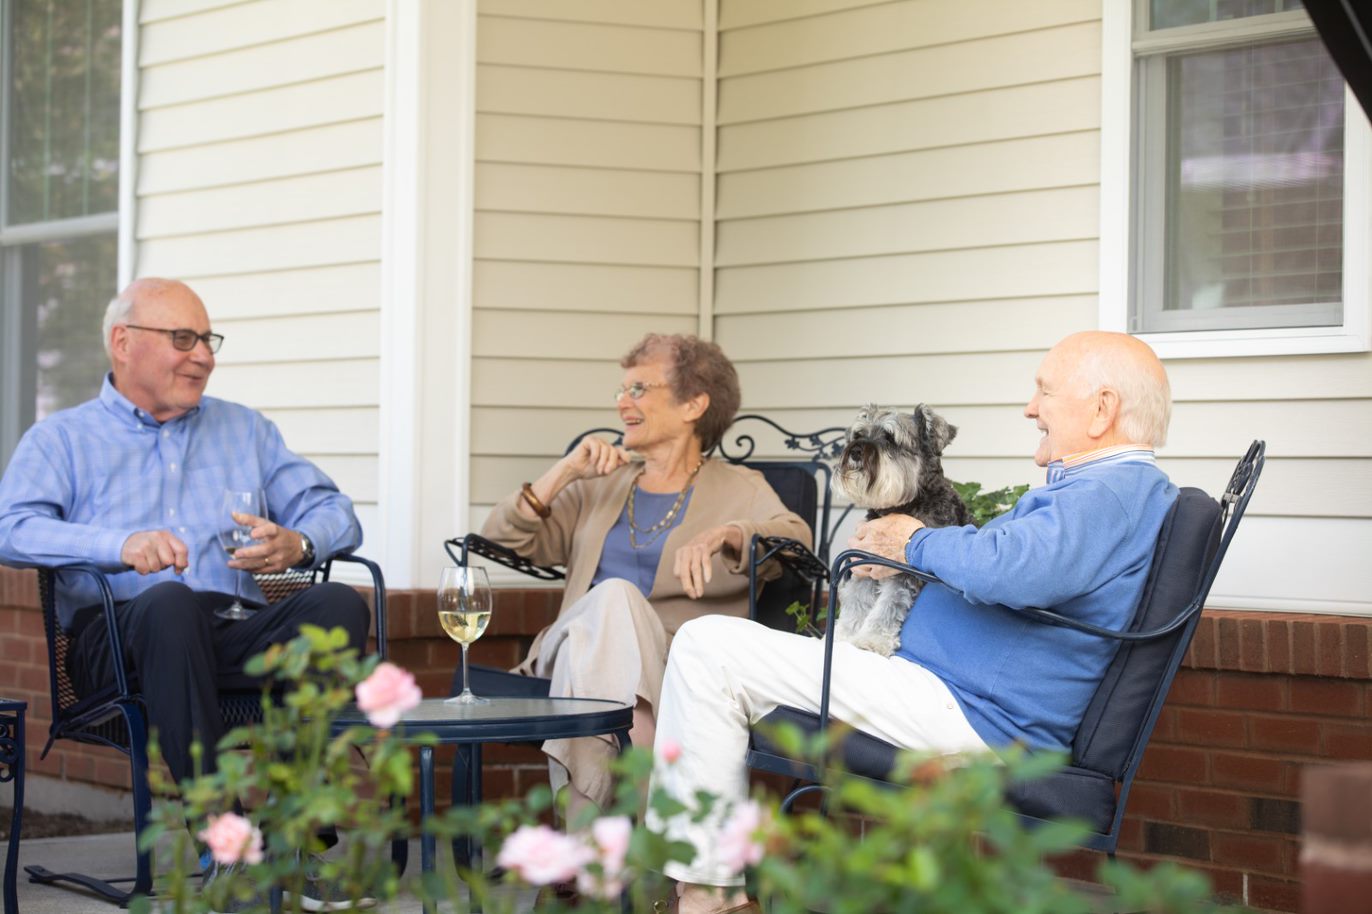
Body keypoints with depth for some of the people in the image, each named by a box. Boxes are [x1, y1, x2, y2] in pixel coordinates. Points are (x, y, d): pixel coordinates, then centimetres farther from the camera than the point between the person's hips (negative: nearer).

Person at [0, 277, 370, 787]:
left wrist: (297, 545, -5)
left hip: (237, 631, 3)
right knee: (169, 601, -39)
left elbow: (335, 514, 21)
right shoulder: (61, 439, 17)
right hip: (117, 634, -3)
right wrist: (122, 546, -21)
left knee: (340, 603, -28)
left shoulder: (245, 429, 29)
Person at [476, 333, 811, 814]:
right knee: (612, 597, -32)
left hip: (671, 661, -3)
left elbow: (796, 538, -7)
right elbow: (501, 540, 17)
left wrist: (721, 535, -27)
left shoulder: (738, 489, 16)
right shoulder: (600, 488, 28)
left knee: (615, 601, -34)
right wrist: (566, 471, 5)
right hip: (578, 646, 3)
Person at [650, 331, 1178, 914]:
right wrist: (901, 561, 16)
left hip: (966, 711, -12)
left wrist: (918, 544, -13)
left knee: (706, 648, -13)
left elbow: (1008, 569, -34)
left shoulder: (1116, 490, -17)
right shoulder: (1124, 487, 19)